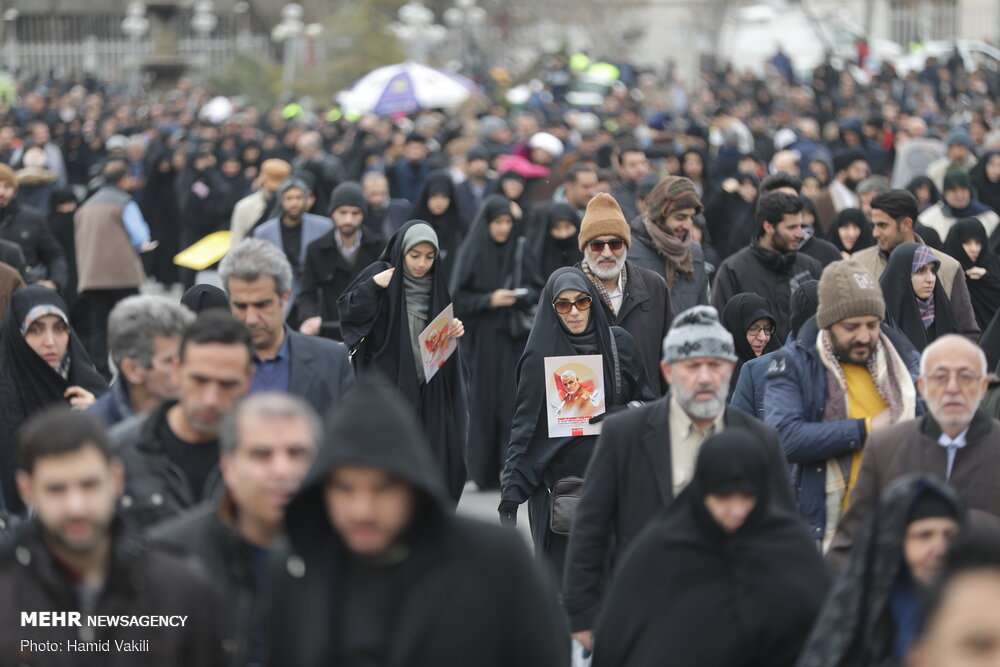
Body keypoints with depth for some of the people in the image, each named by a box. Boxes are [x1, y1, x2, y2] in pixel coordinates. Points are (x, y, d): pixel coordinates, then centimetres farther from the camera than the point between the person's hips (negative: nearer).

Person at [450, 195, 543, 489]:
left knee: (515, 400, -7)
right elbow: (458, 297, -3)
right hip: (485, 337, -2)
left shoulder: (521, 249, 5)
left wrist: (523, 296, -10)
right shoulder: (472, 252, -2)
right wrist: (490, 300, -16)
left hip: (516, 338, 2)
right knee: (485, 401, 1)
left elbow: (538, 288, 10)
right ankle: (485, 472, 9)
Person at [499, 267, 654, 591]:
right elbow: (524, 425, -5)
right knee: (563, 576, -4)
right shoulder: (540, 354, -3)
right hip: (560, 478, -3)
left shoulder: (618, 342, 6)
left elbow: (645, 399, 15)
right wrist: (511, 490, -12)